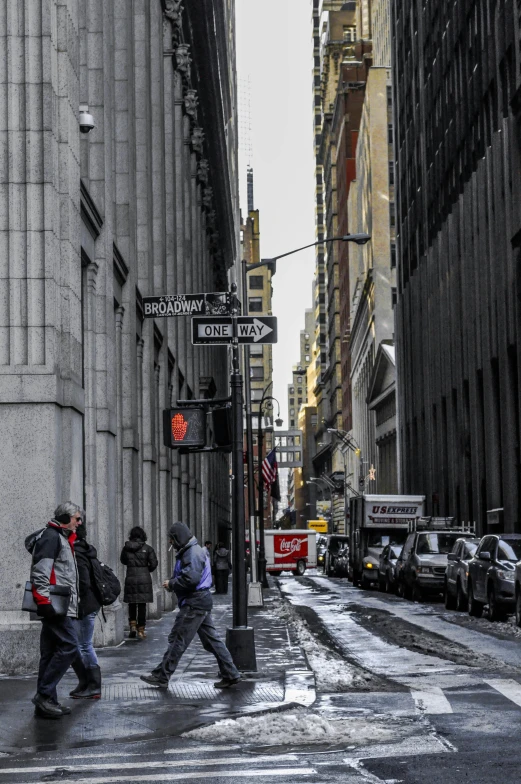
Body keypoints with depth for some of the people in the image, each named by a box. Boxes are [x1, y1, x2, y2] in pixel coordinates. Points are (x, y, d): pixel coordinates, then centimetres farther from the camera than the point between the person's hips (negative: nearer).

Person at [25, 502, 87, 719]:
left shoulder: (61, 538, 23)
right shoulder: (51, 536, -10)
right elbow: (40, 572, -19)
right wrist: (44, 601, -24)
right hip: (55, 604, -10)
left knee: (51, 652, 9)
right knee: (69, 646, -13)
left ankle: (45, 702, 10)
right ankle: (44, 694, -10)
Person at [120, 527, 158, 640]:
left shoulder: (126, 548, 1)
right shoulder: (147, 548, -5)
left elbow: (123, 561, 15)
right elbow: (154, 564, -7)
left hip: (130, 579, 1)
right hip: (144, 579, -1)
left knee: (132, 604, 16)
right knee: (142, 605, 5)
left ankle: (132, 625, 4)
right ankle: (141, 630, 6)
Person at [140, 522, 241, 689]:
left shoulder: (193, 553, -15)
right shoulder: (190, 551, 18)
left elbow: (191, 578, -26)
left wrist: (171, 583, -12)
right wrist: (172, 583, 6)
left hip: (194, 604, -11)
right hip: (202, 601, 11)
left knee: (177, 640, -5)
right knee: (211, 640, 11)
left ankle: (161, 677, 0)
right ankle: (230, 675, 12)